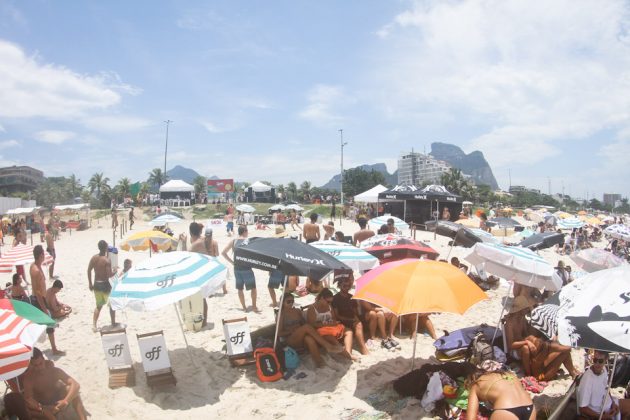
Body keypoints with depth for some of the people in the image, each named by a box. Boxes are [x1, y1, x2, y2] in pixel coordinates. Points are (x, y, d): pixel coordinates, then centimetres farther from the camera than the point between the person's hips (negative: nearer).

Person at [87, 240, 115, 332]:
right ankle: (113, 323, 22)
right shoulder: (107, 260, -19)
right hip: (105, 284, -6)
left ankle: (94, 325, 11)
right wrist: (115, 272, -1)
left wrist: (90, 283, 13)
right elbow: (109, 275, -22)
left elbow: (89, 270, 4)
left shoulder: (94, 258, 0)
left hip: (96, 284, 6)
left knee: (99, 305, 20)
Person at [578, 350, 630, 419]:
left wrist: (613, 402, -2)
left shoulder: (603, 369, -11)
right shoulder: (587, 380, -34)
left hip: (608, 403, 8)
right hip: (597, 412, -8)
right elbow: (582, 408, -27)